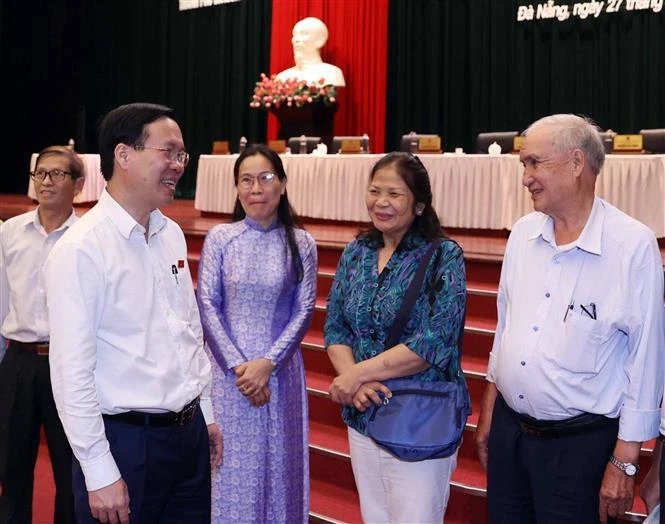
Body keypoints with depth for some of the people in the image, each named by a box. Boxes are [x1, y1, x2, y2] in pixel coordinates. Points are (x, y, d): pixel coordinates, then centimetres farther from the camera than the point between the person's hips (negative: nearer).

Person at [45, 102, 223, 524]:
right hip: (125, 440, -7)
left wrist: (206, 415, 16)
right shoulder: (81, 250, -16)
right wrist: (100, 473, -17)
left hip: (190, 433, 7)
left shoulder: (172, 235, 8)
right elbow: (72, 372, -18)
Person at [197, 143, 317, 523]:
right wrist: (238, 366, -12)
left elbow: (303, 311, -2)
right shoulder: (219, 238, -1)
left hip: (280, 372, 1)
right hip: (229, 371, 0)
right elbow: (207, 306, -4)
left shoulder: (301, 243, 1)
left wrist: (267, 363, -13)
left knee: (279, 466, 9)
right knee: (232, 466, 5)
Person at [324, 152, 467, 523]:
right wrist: (352, 381, -14)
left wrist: (357, 374, -18)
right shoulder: (356, 253, 6)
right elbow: (334, 328, 5)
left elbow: (436, 342, -19)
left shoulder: (444, 257, -11)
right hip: (363, 418, 5)